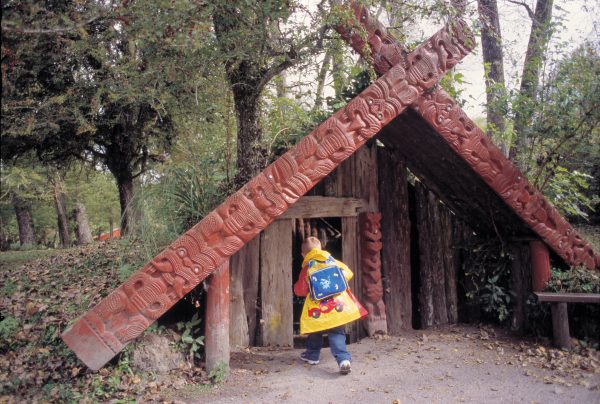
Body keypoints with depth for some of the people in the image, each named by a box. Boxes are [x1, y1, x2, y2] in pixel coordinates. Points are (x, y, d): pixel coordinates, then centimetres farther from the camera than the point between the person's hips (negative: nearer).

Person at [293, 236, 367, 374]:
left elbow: (300, 290, 0)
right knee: (337, 334, 4)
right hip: (338, 305, 2)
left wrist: (297, 285, 23)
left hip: (317, 309, -1)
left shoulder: (307, 269, -2)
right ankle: (344, 359, -15)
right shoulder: (333, 261, 6)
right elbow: (348, 274, 12)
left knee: (315, 332, 23)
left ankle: (312, 355, 37)